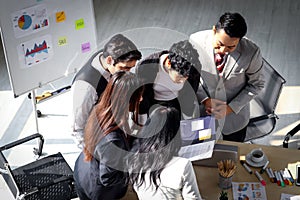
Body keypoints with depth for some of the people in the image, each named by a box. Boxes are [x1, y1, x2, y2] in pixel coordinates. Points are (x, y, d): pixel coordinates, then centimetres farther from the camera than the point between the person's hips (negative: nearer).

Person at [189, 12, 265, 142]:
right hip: (202, 111, 1)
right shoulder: (196, 41, -24)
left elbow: (256, 84, -9)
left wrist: (231, 107, -18)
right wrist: (204, 99, -19)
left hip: (234, 114, 0)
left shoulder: (251, 52, -26)